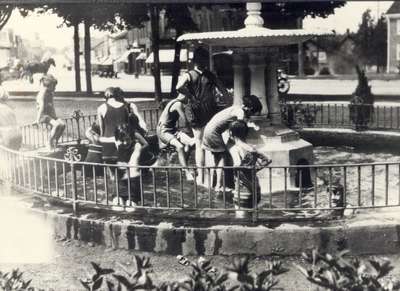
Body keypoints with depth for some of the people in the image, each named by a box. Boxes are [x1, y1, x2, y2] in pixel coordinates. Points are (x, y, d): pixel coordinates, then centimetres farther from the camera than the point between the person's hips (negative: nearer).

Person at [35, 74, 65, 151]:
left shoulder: (51, 93, 16)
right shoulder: (42, 93, -11)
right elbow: (41, 106, -18)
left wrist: (55, 117, 18)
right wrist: (38, 119, -21)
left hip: (50, 115, 8)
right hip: (43, 115, -8)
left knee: (62, 124, -18)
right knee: (57, 125, -32)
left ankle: (55, 143, -6)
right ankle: (50, 144, -21)